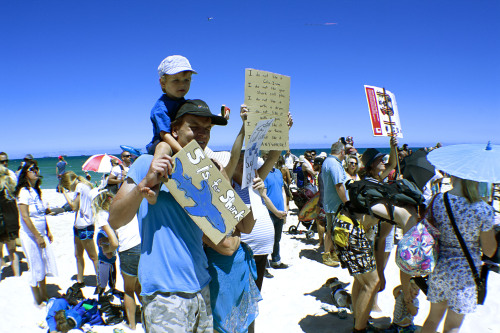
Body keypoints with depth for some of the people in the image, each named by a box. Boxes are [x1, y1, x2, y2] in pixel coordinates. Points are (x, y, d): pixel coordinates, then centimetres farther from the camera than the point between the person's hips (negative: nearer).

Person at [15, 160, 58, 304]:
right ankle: (38, 300, 20)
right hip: (30, 236, -7)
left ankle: (44, 295, 31)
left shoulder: (36, 190, 9)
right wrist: (38, 236, -18)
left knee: (44, 265, 15)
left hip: (40, 234, 7)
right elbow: (25, 217, -19)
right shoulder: (24, 191, -16)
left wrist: (48, 231, 15)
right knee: (36, 268, 4)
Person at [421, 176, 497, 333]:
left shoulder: (437, 200, -11)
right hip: (466, 272, -3)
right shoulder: (484, 211, -19)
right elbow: (489, 251, -7)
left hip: (439, 268, 3)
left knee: (433, 317, 24)